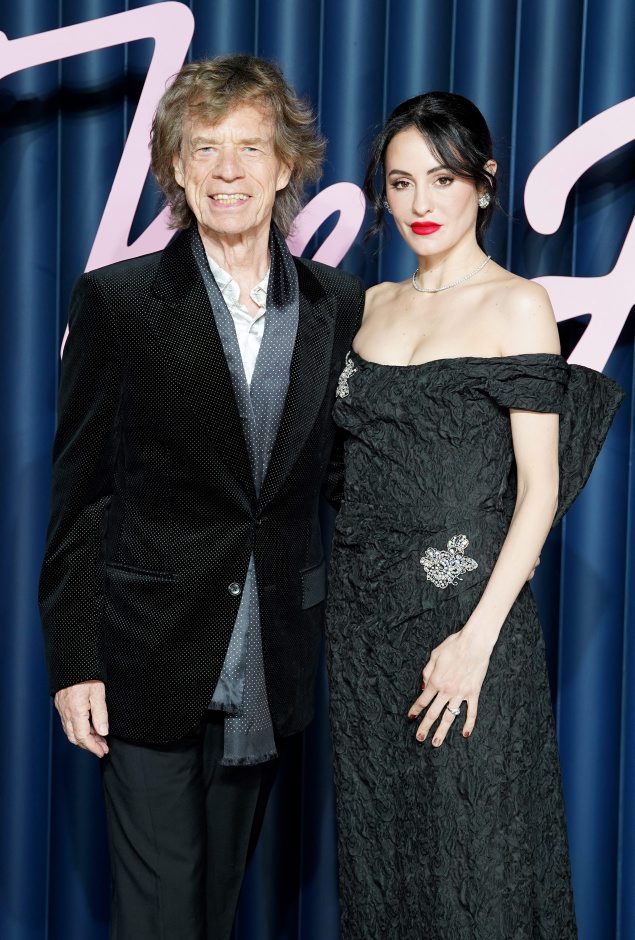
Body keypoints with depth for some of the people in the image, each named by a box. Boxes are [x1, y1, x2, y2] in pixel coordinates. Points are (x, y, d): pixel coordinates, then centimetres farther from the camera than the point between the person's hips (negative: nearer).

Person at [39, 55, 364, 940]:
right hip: (151, 664, -3)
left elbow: (329, 465, 11)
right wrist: (74, 662, -7)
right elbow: (79, 492, -4)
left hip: (272, 664, 3)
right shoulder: (117, 300, -5)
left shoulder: (340, 305, 4)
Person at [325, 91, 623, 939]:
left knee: (468, 843, 4)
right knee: (375, 833, 14)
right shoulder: (375, 305, 11)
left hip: (466, 611, -5)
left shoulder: (517, 306, -6)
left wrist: (477, 637, -19)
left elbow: (538, 488, -12)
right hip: (365, 606, 6)